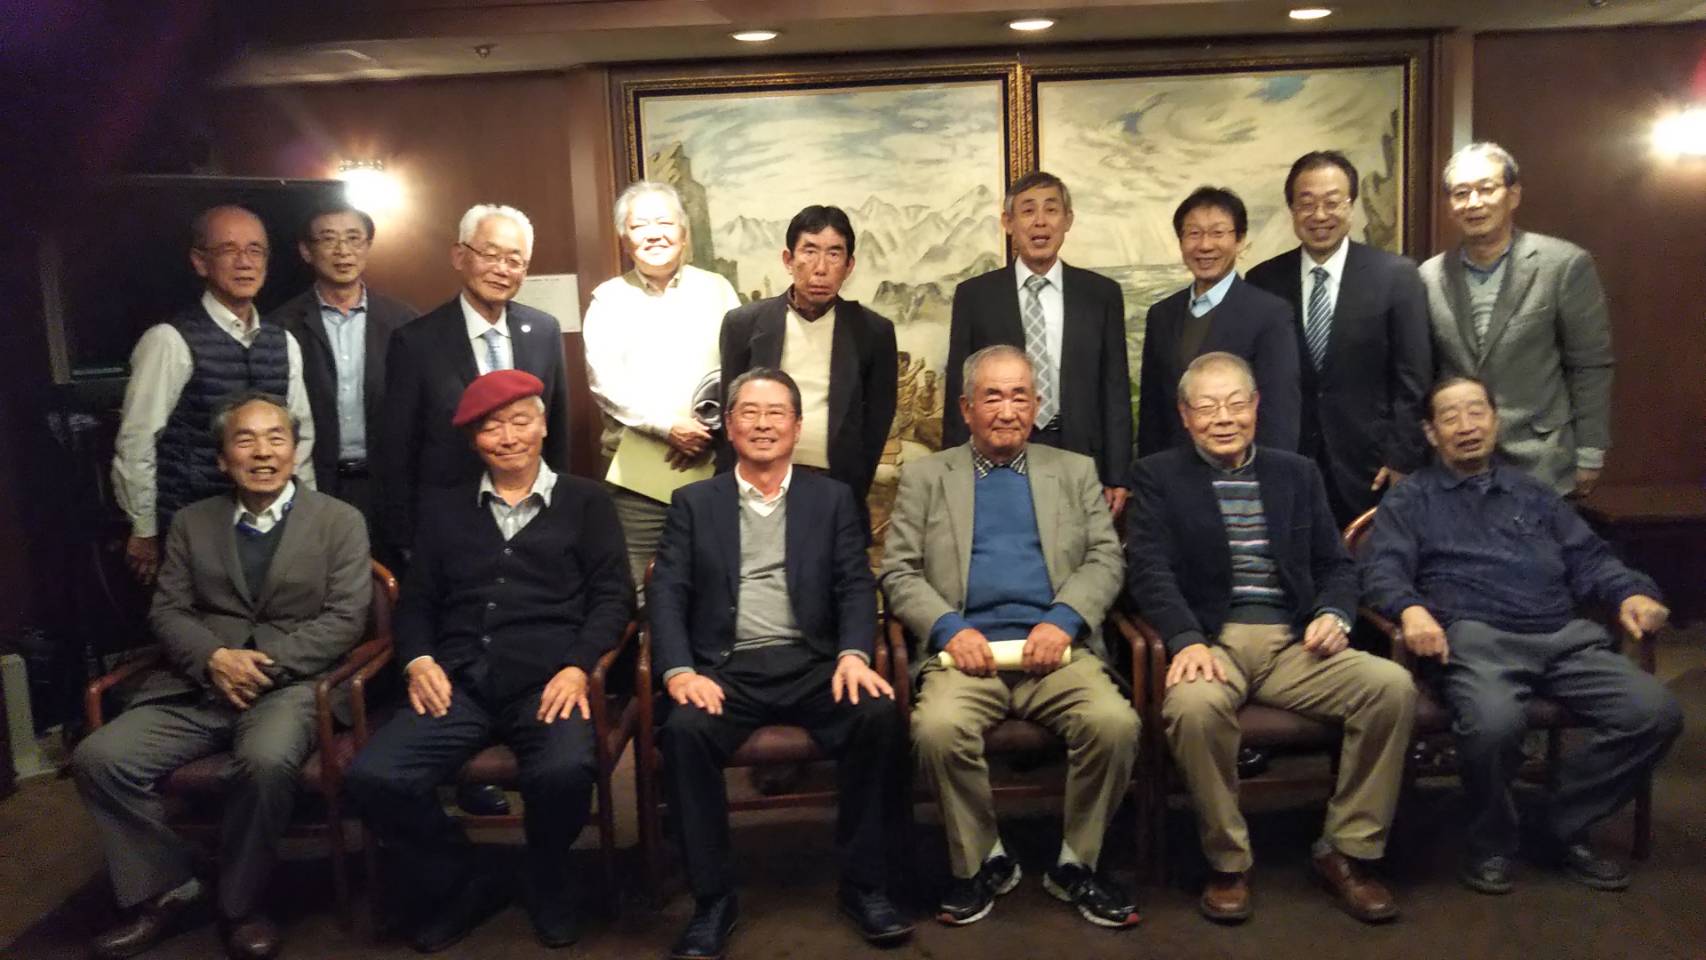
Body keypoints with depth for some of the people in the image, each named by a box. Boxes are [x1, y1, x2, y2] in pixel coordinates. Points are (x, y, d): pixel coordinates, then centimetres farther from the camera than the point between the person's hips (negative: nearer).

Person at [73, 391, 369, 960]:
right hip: (198, 684, 4)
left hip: (292, 681, -4)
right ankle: (166, 891, 1)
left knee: (266, 761, -35)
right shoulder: (191, 523, 17)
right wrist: (214, 658, -11)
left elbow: (344, 620, -2)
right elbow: (166, 612, 10)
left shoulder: (340, 521, 6)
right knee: (98, 759, -19)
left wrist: (264, 663, -15)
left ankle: (241, 903, -10)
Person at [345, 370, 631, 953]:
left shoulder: (585, 502, 14)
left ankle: (546, 884, 4)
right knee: (372, 777, -23)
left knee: (565, 772, -33)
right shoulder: (442, 508, 22)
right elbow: (416, 599, 18)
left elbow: (612, 596, 5)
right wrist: (417, 659, -2)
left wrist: (578, 666, -11)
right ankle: (460, 887, 6)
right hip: (459, 684, 3)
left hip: (547, 683, -2)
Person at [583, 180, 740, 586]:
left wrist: (712, 425, -11)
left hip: (713, 466, 1)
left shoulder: (716, 290, 9)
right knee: (636, 586, 0)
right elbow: (605, 382, -3)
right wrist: (668, 426, -13)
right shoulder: (608, 300, 6)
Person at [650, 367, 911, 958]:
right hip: (727, 668, 0)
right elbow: (666, 594, 4)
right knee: (685, 729, -31)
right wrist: (679, 671, -15)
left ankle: (862, 884, -11)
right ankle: (713, 898, -13)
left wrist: (853, 654, -15)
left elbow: (856, 587, 5)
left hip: (812, 664, 1)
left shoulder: (833, 498, 14)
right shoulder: (694, 502, 13)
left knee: (878, 713, -28)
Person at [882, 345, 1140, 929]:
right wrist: (948, 628, -11)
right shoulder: (925, 477, 15)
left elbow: (1105, 559, 9)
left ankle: (1075, 861, -1)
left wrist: (1063, 620, -10)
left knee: (1115, 724, -27)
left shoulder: (1075, 471, 19)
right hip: (966, 648, -1)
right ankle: (983, 860, -4)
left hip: (1057, 648, 1)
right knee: (938, 728, -31)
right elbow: (899, 572, 7)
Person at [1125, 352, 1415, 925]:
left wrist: (1334, 613, -5)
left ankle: (1344, 851, -5)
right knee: (1194, 706, -36)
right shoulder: (1158, 476, 9)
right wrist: (1187, 640, -21)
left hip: (1294, 643, 4)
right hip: (1212, 642, -3)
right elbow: (1149, 571, -4)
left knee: (1392, 685, -23)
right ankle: (1228, 863, -11)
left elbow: (1336, 565, 18)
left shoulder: (1298, 473, 20)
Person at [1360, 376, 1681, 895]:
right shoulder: (1410, 500, 16)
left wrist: (1631, 593, 0)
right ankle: (1491, 843, -5)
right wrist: (1411, 609, -20)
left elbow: (1589, 560, 20)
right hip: (1475, 637, -4)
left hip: (1565, 636, 5)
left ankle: (1562, 830, 2)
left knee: (1655, 713, -18)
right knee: (1494, 722, -35)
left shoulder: (1533, 494, 28)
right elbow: (1382, 570, 1)